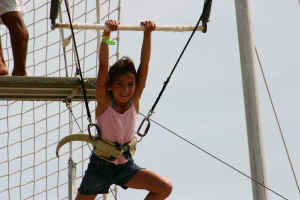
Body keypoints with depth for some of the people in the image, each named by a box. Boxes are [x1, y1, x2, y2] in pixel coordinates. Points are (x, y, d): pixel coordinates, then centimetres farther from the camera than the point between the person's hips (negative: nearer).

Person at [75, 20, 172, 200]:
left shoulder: (134, 101, -9)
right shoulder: (104, 101, -15)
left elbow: (145, 64, -17)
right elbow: (103, 66, -28)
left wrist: (148, 33, -26)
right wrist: (107, 33, -39)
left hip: (125, 166, 3)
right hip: (101, 165, -2)